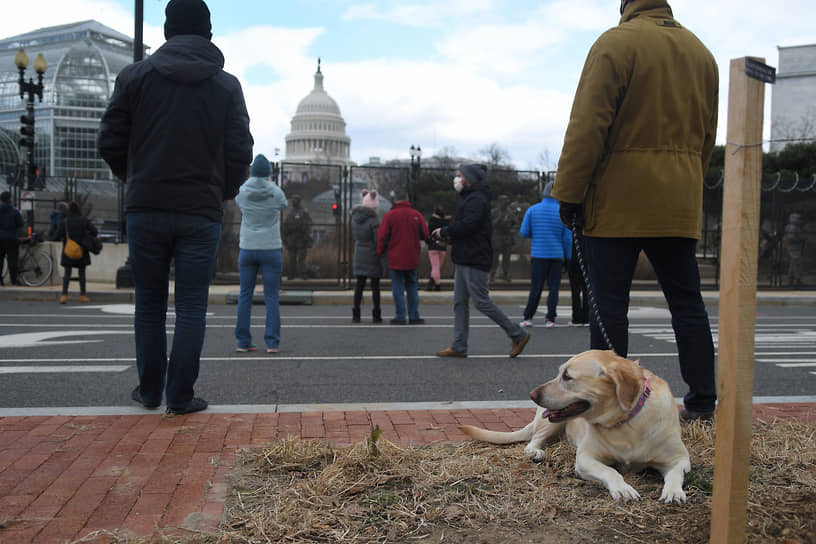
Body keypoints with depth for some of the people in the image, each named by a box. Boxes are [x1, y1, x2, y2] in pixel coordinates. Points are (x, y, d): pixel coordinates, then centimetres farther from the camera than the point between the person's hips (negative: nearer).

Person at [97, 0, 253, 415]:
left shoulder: (134, 76, 4)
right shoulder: (227, 86, 4)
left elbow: (110, 143, 3)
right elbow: (241, 153, -1)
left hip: (145, 209, 1)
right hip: (201, 213, -1)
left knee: (150, 304, 13)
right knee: (191, 308, 4)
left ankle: (149, 390, 22)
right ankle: (180, 396, 6)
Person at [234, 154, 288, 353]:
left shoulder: (242, 192, -3)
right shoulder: (276, 193, -7)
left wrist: (252, 180, 31)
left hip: (247, 249, 2)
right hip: (271, 250, -2)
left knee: (245, 296, 9)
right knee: (271, 297, 2)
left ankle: (243, 341, 9)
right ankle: (272, 342, -1)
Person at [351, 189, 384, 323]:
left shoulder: (355, 217, 2)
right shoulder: (373, 219, -16)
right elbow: (378, 239, -14)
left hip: (359, 254, 5)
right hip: (372, 255, -5)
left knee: (359, 284, 8)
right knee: (375, 285, 4)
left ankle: (356, 314, 5)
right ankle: (376, 315, 7)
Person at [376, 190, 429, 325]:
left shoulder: (389, 215, -5)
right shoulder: (416, 215, 2)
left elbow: (382, 236, -7)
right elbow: (425, 235, 0)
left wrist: (380, 252, 7)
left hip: (395, 258, -3)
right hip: (412, 258, 3)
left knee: (398, 288, 1)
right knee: (412, 286, 13)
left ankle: (400, 317, 0)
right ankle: (414, 316, 11)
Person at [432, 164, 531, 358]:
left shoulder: (477, 200, -14)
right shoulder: (469, 198, 20)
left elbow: (466, 226, -24)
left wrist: (444, 231, -11)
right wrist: (448, 232, 2)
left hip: (475, 261, -11)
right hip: (465, 260, 11)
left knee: (481, 301, -7)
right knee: (460, 302, 8)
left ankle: (518, 334, 3)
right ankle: (459, 347, 10)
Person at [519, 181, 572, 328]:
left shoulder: (532, 210, 1)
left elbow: (524, 232, 0)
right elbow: (567, 238, -2)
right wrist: (568, 258, 7)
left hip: (538, 255, 1)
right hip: (556, 255, -1)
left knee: (535, 288, 6)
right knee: (553, 288, 5)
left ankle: (528, 318, 5)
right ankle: (550, 319, 1)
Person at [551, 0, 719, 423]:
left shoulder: (616, 43, -5)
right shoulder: (701, 52, 16)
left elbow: (588, 126, -12)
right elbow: (707, 137, 19)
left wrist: (568, 192, -9)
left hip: (619, 201, -6)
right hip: (680, 203, 6)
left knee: (608, 305, -1)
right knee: (687, 301, 10)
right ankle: (702, 401, 15)